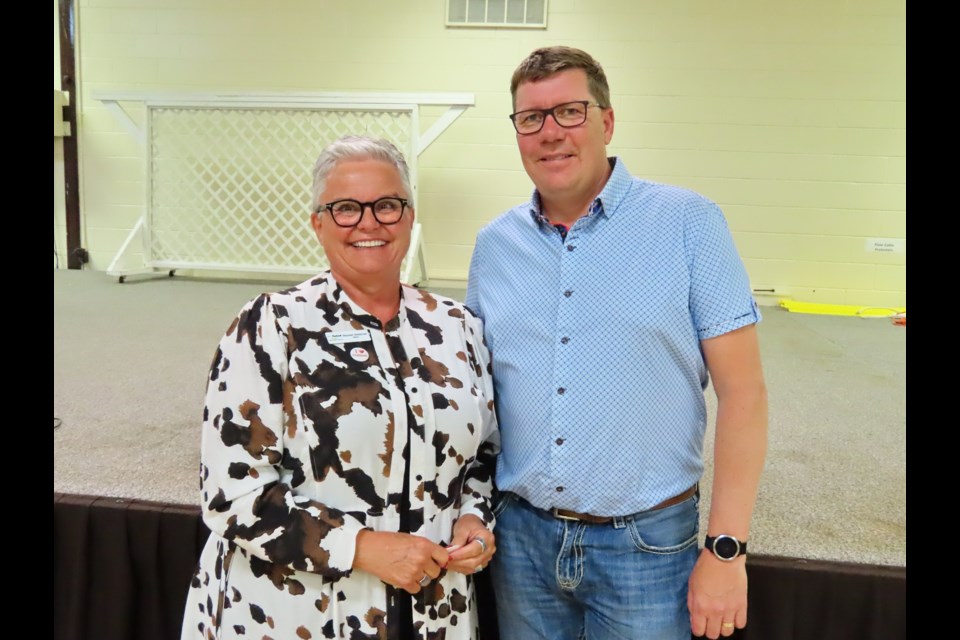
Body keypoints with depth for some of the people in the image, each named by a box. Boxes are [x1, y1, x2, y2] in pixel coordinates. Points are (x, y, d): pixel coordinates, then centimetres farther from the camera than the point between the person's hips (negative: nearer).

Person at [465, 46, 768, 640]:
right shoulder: (494, 244, 3)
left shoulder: (689, 223, -8)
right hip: (520, 535, 4)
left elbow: (742, 390, -9)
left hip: (646, 542, -3)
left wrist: (726, 549, -11)